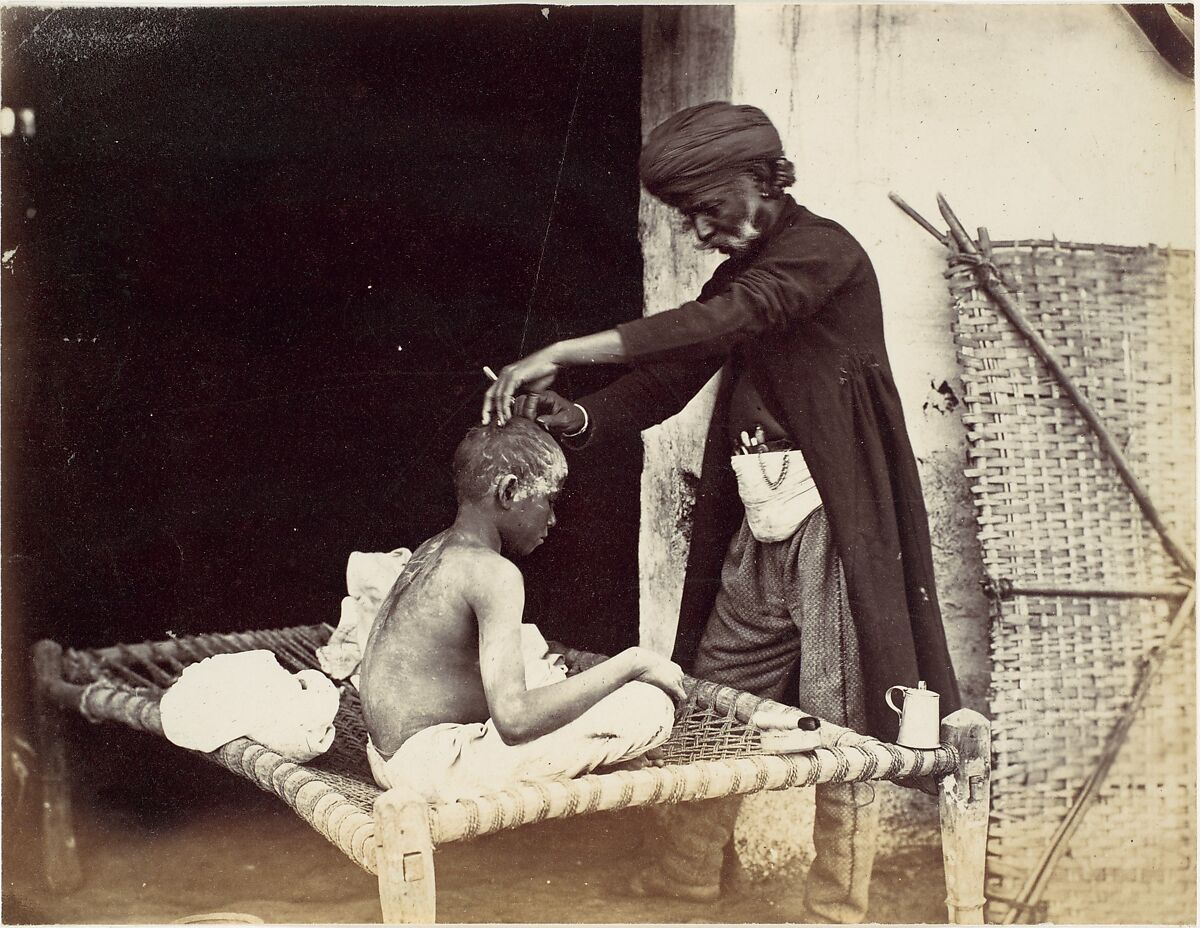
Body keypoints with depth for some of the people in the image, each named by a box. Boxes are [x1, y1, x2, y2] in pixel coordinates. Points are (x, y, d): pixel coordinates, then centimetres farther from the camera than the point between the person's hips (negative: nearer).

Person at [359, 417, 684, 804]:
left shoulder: (430, 551, 11)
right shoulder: (493, 572, -18)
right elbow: (513, 717, -26)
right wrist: (630, 663, -18)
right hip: (437, 767, -10)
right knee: (651, 706, -16)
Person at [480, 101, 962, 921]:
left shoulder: (822, 251, -10)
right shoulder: (742, 274, 16)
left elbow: (716, 325, -27)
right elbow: (669, 376, 10)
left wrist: (560, 354, -30)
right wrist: (577, 419, -9)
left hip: (832, 519, -8)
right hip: (761, 523, 8)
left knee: (842, 719, 0)